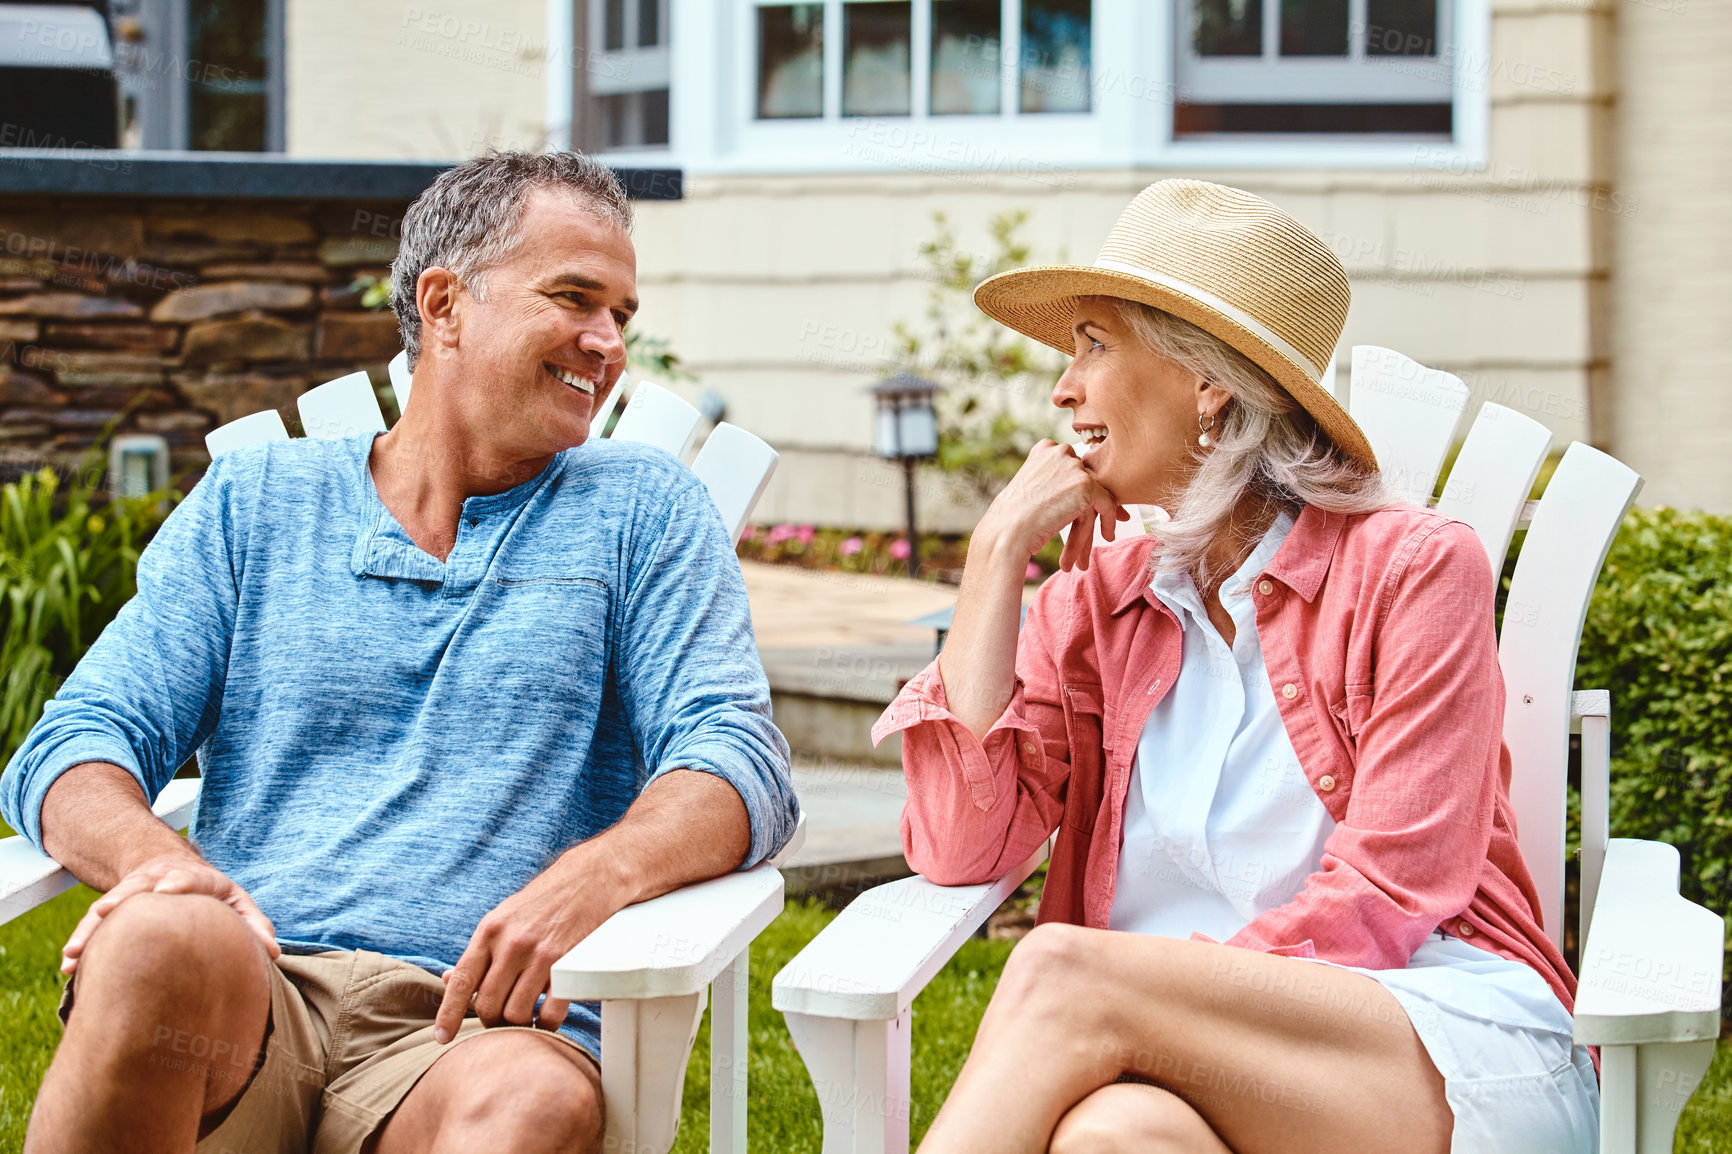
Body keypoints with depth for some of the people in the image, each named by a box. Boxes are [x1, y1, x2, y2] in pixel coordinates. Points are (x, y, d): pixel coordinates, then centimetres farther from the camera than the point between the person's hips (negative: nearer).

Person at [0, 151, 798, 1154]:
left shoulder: (646, 511, 17)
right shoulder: (254, 501, 19)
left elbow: (740, 760, 4)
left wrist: (590, 877, -20)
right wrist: (155, 858, -15)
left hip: (464, 1028, -2)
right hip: (249, 1006, 2)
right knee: (168, 939, -35)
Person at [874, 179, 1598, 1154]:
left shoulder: (1413, 568, 1)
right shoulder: (1093, 604, 16)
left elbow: (1389, 894, -6)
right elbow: (961, 847, 2)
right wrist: (999, 549, 4)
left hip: (1464, 1059, -3)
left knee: (1060, 970, -29)